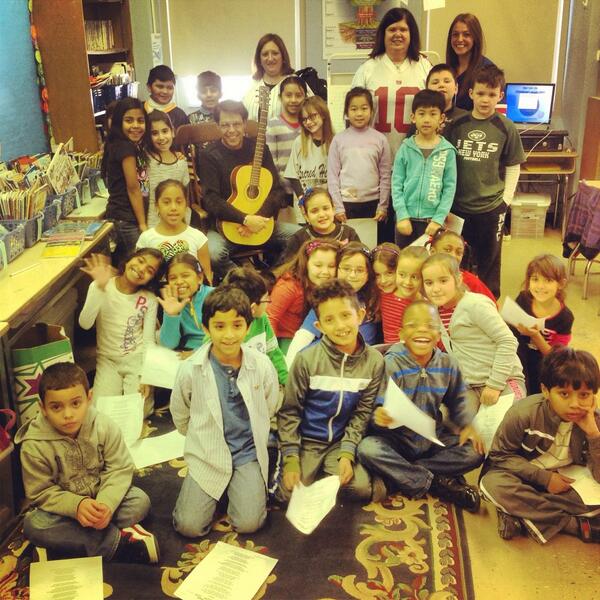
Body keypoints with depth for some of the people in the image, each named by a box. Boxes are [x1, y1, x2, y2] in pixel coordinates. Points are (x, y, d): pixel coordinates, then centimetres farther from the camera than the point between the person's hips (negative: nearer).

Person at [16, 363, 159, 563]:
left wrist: (106, 503, -31)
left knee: (140, 500, -21)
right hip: (65, 507, -1)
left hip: (102, 499, 1)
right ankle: (120, 540, -27)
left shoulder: (104, 426, -16)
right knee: (33, 525, -31)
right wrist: (77, 505, -31)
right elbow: (40, 493, -14)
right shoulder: (34, 445, -20)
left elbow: (120, 469, -13)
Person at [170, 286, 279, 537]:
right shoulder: (190, 370, -13)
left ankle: (238, 486, 16)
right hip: (206, 457, 0)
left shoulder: (262, 365, -11)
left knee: (249, 524, -14)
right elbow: (180, 418, 5)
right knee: (189, 527, -10)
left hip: (248, 453, 0)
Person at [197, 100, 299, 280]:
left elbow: (277, 191, 1)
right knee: (211, 253, -35)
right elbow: (211, 200, -13)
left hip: (261, 224, 3)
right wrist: (245, 219, -24)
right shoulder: (209, 155, -4)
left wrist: (258, 219, -16)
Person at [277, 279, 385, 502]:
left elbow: (362, 413, -2)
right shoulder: (306, 359, -14)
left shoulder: (374, 361, -7)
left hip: (341, 442, 2)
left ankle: (326, 474, 10)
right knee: (291, 495, -17)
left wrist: (347, 453, -13)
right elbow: (289, 411, -7)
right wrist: (291, 458, -13)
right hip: (306, 441, -1)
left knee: (361, 489, -19)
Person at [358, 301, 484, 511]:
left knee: (475, 453, -17)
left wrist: (467, 425, -4)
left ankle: (401, 474, -15)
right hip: (397, 439, -4)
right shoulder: (391, 364, -15)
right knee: (367, 449, -33)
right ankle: (436, 483, -20)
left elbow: (456, 401, 14)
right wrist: (379, 417, -44)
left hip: (434, 438, 4)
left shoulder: (448, 364, -2)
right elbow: (380, 409, -20)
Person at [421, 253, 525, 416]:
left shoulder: (475, 305, -17)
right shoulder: (436, 310, 4)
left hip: (503, 381, -5)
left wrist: (495, 384, -18)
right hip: (469, 386, 5)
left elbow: (508, 341, -18)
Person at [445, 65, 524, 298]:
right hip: (458, 205, 2)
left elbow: (513, 167, 3)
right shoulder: (458, 125, 0)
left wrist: (506, 199, -3)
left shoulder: (506, 128, -3)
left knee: (488, 260, 11)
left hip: (491, 206, -1)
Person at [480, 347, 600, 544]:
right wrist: (543, 477, -21)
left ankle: (522, 512, -22)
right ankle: (578, 526, -25)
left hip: (565, 482, 2)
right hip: (526, 478, -2)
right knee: (493, 483, -34)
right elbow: (500, 454, -11)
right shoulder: (524, 413, -20)